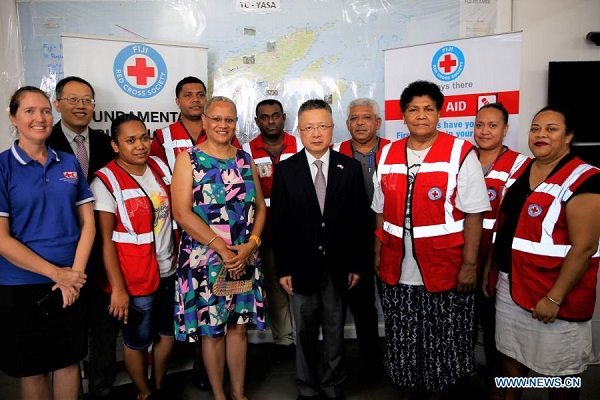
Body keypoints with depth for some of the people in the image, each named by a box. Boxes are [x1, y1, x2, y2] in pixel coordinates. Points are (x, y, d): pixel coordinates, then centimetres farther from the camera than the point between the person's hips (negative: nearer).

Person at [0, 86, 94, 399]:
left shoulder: (69, 163, 4)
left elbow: (88, 222, 3)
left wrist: (75, 273, -9)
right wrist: (57, 273, -14)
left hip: (72, 283, 3)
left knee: (69, 361, 15)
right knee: (32, 370, 14)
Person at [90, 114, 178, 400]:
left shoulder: (159, 167, 1)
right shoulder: (106, 181, -14)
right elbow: (106, 240, -14)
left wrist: (178, 252, 5)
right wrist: (118, 288, -15)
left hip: (169, 271, 6)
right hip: (135, 280, -5)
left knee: (168, 333, 19)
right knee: (137, 341, 14)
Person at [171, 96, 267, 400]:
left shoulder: (246, 160, 9)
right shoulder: (188, 159, -4)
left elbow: (260, 207, 9)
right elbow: (182, 213, -13)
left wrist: (251, 244, -8)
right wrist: (222, 248, -16)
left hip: (244, 259, 4)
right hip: (205, 259, -3)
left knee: (239, 326, 13)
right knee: (211, 329, 8)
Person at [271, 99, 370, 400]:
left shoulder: (350, 168, -1)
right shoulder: (285, 170, -3)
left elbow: (359, 219, -1)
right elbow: (279, 223, -3)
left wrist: (357, 264, -2)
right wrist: (283, 268, -5)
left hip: (338, 267, 1)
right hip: (302, 267, 0)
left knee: (335, 332, 16)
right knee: (305, 334, 14)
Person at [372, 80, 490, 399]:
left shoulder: (461, 153, -7)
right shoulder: (388, 155, 7)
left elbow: (473, 214, -8)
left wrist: (469, 265, -11)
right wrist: (378, 254, 9)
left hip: (445, 271, -3)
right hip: (397, 271, 4)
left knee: (441, 342, 11)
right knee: (402, 342, 16)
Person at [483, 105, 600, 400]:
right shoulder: (519, 172, 7)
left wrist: (555, 298, -20)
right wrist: (489, 268, 12)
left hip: (554, 293, -6)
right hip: (510, 284, 6)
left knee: (559, 367, 12)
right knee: (511, 354, 19)